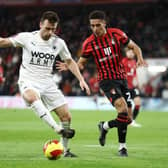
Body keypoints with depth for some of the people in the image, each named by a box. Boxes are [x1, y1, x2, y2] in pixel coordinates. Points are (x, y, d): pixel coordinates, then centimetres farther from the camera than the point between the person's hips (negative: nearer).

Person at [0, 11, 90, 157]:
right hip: (28, 82, -4)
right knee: (32, 97, -41)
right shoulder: (27, 37, -7)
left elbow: (70, 62, 15)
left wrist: (81, 79, 6)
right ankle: (57, 129, -48)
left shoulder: (59, 43, 1)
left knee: (66, 116, -3)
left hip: (47, 83, 4)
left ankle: (65, 150, 16)